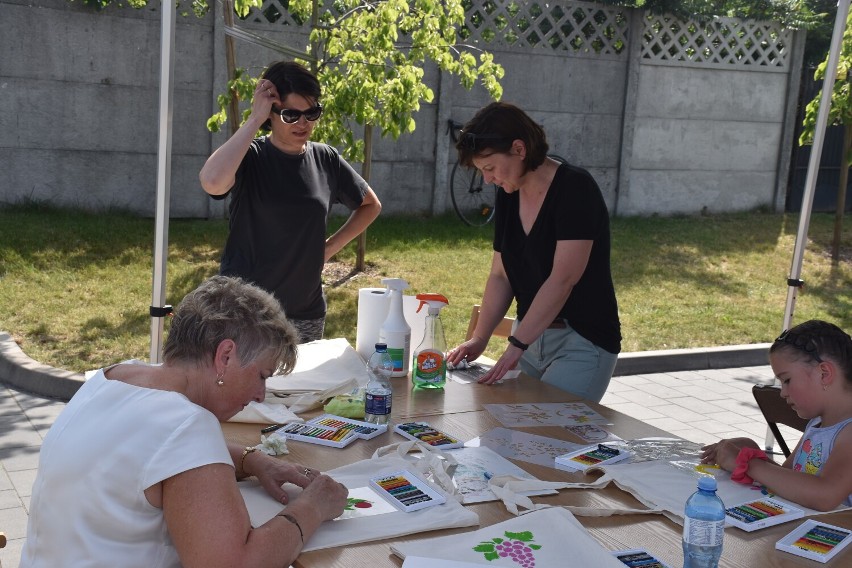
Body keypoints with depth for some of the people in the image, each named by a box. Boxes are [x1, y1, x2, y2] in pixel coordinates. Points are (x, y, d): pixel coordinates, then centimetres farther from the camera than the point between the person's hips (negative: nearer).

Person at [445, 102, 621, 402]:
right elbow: (500, 276, 10)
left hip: (583, 343, -7)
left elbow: (562, 279, -23)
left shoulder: (576, 189, -16)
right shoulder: (508, 196, 7)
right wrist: (479, 339, -1)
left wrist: (516, 345, -25)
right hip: (530, 336, 7)